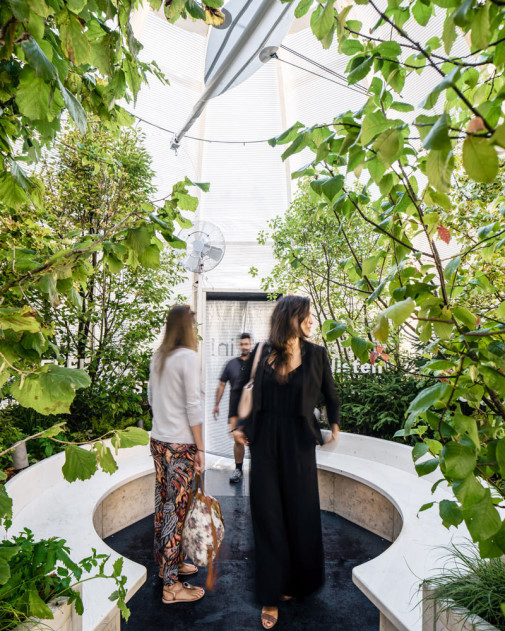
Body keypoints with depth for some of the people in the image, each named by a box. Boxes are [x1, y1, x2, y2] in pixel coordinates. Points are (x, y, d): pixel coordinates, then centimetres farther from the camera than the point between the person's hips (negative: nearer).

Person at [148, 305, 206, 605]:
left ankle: (169, 561, 35)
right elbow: (193, 406, -17)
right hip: (180, 444, -7)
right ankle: (172, 585, 12)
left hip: (158, 441, 8)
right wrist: (200, 448, -12)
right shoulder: (188, 357, -15)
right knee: (177, 508, 1)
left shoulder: (158, 357, 7)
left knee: (163, 502, 18)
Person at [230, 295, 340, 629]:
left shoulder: (316, 354, -1)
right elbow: (243, 388, 10)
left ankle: (298, 583, 37)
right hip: (265, 442, 0)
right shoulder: (262, 352, -2)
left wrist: (334, 426, -2)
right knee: (268, 516, 7)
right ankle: (272, 596, 22)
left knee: (301, 513, 12)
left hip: (299, 442, 0)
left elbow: (331, 395, 10)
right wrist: (240, 424, 1)